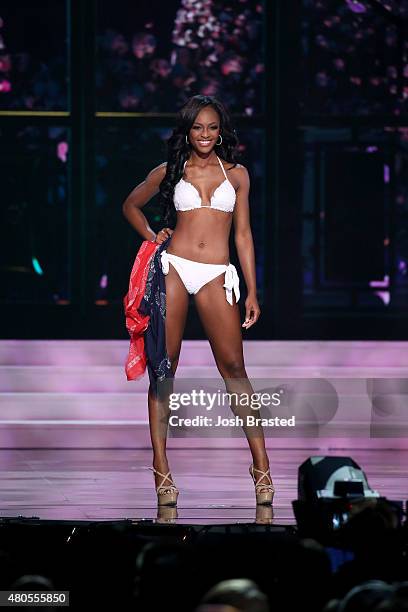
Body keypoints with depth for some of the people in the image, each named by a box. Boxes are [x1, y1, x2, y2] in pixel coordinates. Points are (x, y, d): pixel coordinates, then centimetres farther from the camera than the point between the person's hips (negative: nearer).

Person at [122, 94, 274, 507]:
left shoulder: (236, 174, 11)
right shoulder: (169, 172, 10)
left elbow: (243, 234, 12)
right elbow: (131, 205, 25)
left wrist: (252, 292, 8)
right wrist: (151, 237, 8)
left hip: (216, 277, 0)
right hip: (173, 270, 0)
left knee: (234, 368, -5)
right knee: (165, 366, -1)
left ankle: (261, 465, -3)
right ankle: (161, 468, 0)